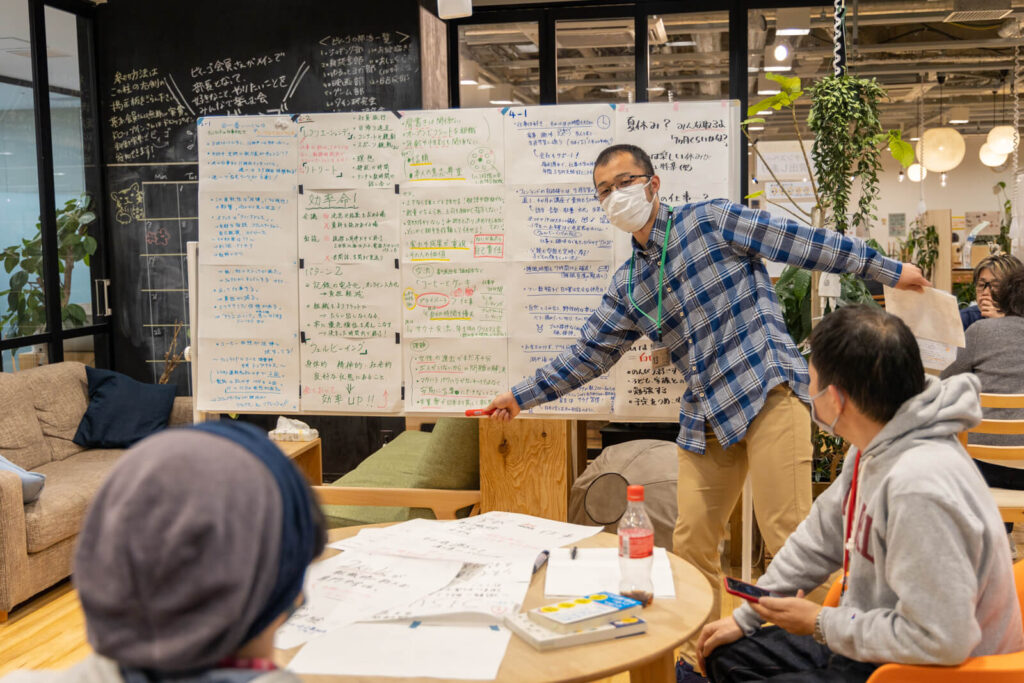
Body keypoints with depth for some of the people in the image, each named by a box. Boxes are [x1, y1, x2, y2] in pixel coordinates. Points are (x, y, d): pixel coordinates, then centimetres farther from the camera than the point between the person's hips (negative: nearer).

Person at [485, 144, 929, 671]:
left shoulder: (710, 221, 0)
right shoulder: (627, 286, 15)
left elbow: (805, 243, 1)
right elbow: (588, 354, 20)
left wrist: (888, 269, 3)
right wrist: (522, 396, 20)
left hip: (768, 391, -5)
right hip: (706, 418, 6)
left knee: (785, 533, -11)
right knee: (691, 543, 6)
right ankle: (700, 654, 23)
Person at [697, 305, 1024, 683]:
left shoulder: (919, 487, -33)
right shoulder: (873, 450, -2)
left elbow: (939, 640, -33)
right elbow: (819, 539, 10)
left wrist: (821, 624, -18)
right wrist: (745, 617, 13)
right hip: (869, 645, 9)